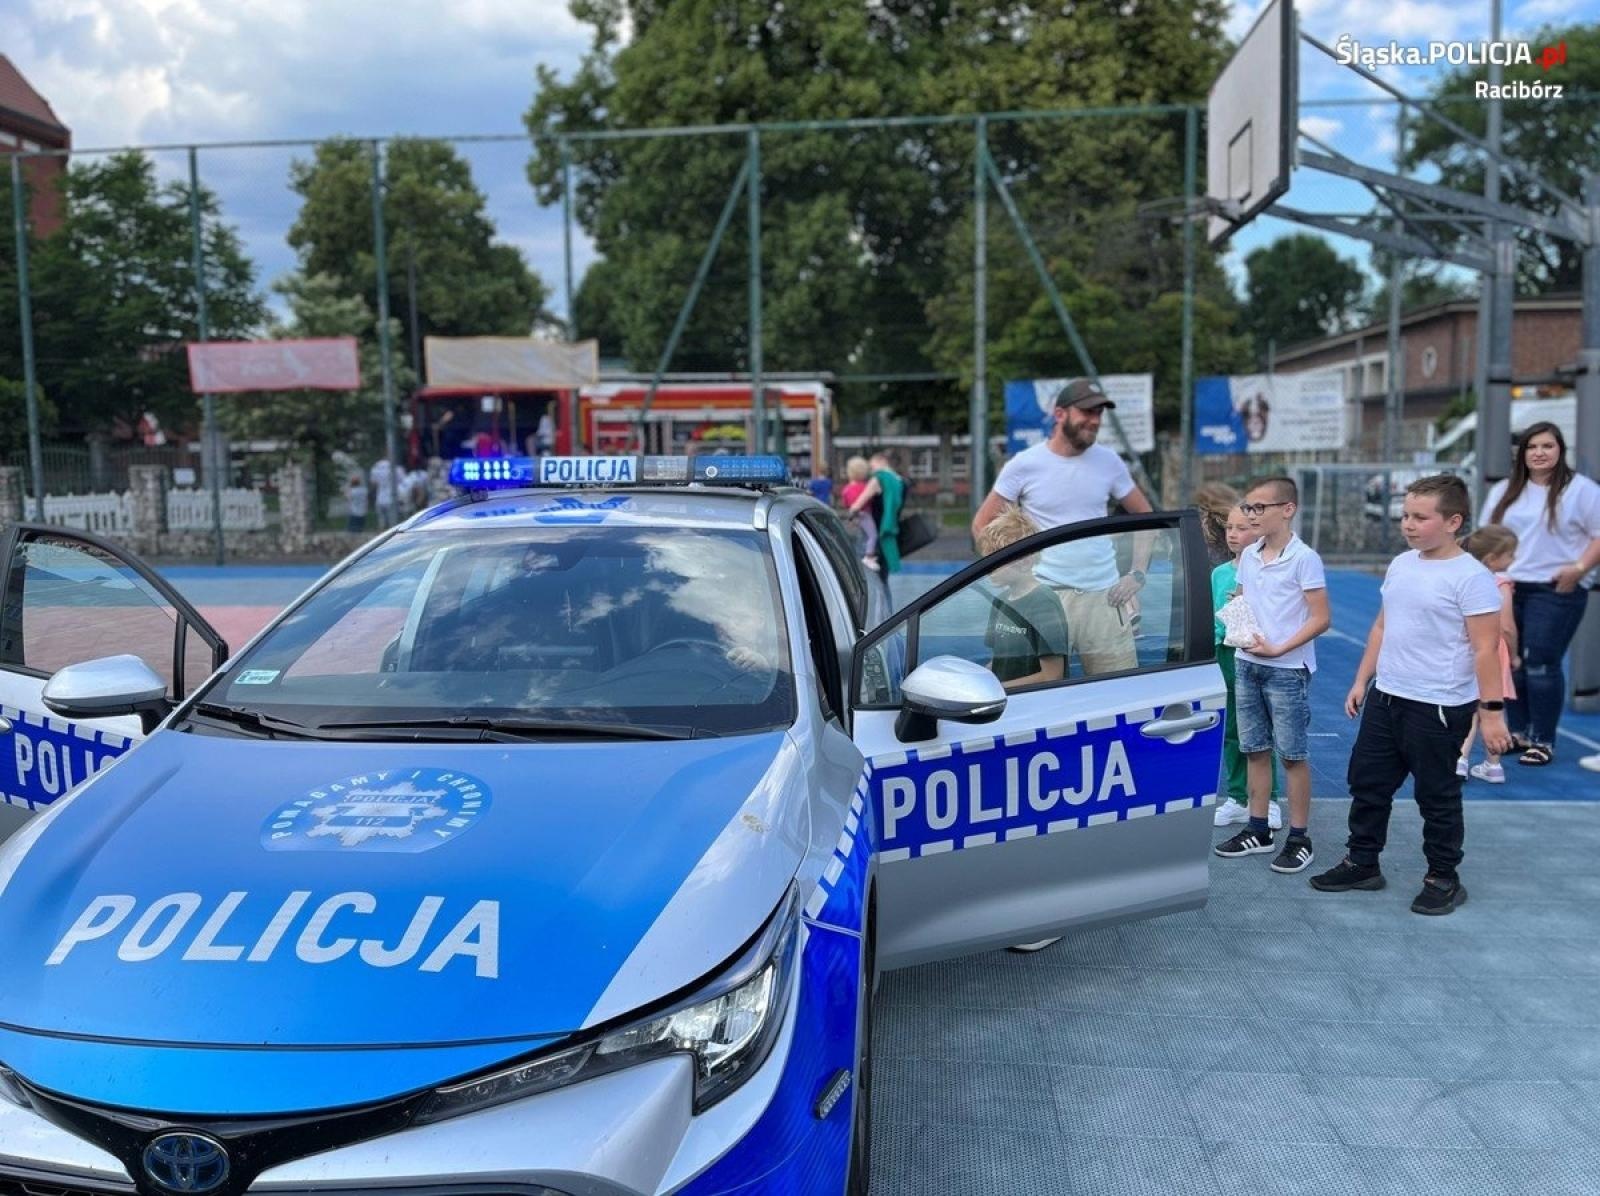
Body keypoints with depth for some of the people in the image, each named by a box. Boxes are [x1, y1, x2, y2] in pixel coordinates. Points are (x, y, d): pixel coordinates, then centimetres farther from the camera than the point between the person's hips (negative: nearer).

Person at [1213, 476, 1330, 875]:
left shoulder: (1304, 558, -11)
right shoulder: (1248, 556, 8)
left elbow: (1321, 619, -13)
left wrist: (1278, 649, -19)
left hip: (1288, 669, -6)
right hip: (1246, 664, 6)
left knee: (1293, 755, 2)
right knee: (1254, 749, 12)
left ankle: (1299, 838, 11)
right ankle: (1258, 830, 23)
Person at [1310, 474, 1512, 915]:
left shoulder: (1471, 577, -15)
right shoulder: (1400, 565, 7)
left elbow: (1485, 650, -16)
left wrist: (1491, 711, -18)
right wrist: (1362, 681, 15)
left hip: (1438, 708, -7)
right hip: (1384, 697, 7)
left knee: (1437, 796, 6)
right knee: (1367, 783, 15)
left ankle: (1443, 879, 23)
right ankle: (1362, 863, 30)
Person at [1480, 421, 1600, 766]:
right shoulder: (1503, 492, 14)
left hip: (1555, 592, -5)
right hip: (1507, 589, 5)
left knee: (1541, 665, -8)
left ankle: (1543, 742, 3)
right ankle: (1518, 733, 20)